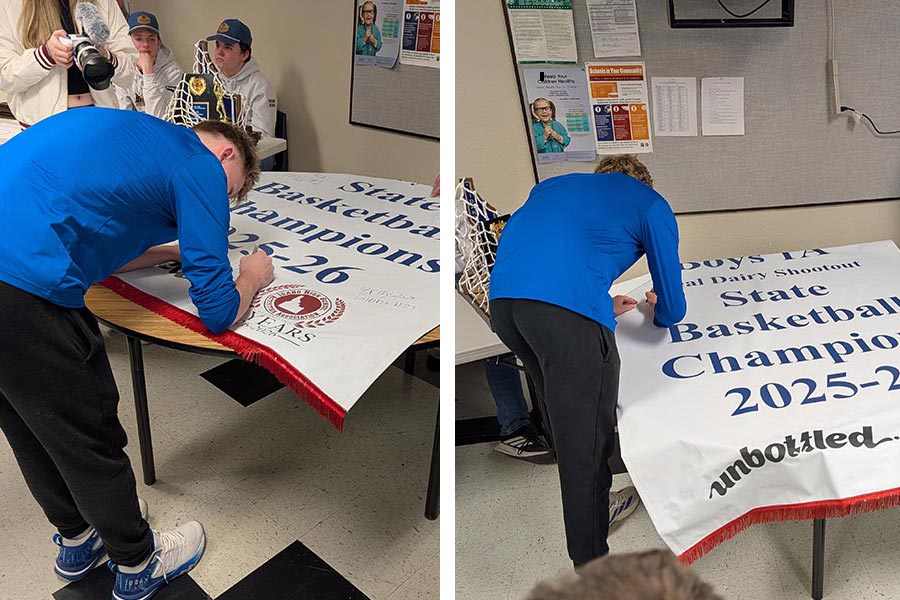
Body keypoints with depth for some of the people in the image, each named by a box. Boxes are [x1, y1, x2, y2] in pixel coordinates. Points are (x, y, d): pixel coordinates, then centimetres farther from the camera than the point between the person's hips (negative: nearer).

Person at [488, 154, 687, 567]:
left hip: (502, 300, 7)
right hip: (568, 311, -6)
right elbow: (672, 310, 21)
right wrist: (658, 311, 45)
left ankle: (594, 504, 44)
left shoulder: (553, 185, 34)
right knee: (587, 439, 5)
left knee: (567, 417, 25)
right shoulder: (651, 204, 19)